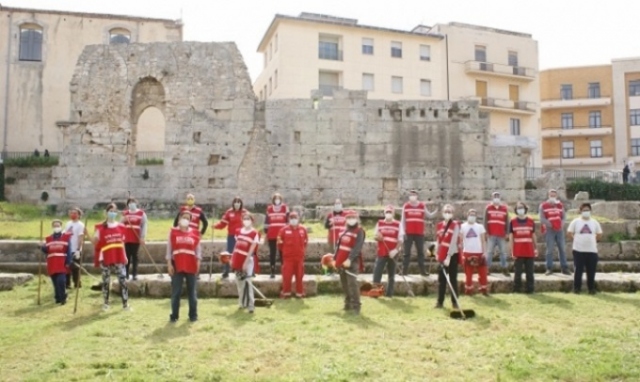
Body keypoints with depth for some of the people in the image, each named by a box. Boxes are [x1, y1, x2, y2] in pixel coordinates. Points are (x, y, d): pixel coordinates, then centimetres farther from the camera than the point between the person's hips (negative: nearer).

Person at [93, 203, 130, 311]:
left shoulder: (121, 227, 7)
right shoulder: (102, 228, -3)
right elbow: (95, 242, -5)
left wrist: (125, 256, 13)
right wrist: (95, 238, -27)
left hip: (119, 259, 2)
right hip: (106, 259, -2)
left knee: (123, 280, -2)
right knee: (106, 281, 8)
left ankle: (125, 304, 4)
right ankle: (106, 303, 21)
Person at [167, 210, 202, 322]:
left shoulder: (195, 233, 5)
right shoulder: (173, 232, 3)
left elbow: (198, 249, 6)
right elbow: (169, 248, 2)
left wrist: (198, 263, -2)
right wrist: (169, 264, -3)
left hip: (191, 266, 1)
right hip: (177, 266, -1)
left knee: (192, 292, 7)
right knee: (176, 292, 3)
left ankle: (193, 315, 16)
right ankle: (174, 315, 13)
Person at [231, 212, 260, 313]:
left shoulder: (254, 233, -10)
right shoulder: (238, 231, 10)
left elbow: (251, 249, -13)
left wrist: (246, 262, -16)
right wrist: (232, 258, 13)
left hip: (246, 260, -7)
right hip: (237, 260, 7)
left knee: (246, 283, -12)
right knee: (239, 282, 14)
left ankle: (250, 305, -9)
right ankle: (242, 303, 26)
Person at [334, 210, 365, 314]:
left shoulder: (359, 231, -7)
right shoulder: (344, 231, 17)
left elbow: (357, 247, -19)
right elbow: (339, 245, 20)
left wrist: (349, 259, -28)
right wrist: (335, 259, 12)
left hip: (352, 262, -8)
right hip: (341, 261, 8)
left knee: (352, 283, -15)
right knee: (344, 284, 12)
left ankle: (356, 306, -9)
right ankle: (348, 304, 23)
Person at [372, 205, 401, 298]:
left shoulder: (398, 224, 0)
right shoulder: (379, 223, 7)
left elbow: (400, 240, -3)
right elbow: (375, 235, 9)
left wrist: (396, 250, -16)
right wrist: (377, 236, -15)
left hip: (392, 253, -1)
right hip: (381, 252, 1)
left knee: (391, 274, 7)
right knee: (377, 270, -8)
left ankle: (389, 293, 14)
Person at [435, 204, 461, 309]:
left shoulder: (455, 225, -9)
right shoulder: (439, 225, 7)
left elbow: (454, 242, -16)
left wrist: (449, 256, -20)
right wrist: (438, 254, 5)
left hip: (452, 256, -4)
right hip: (442, 256, 4)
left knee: (453, 280, 4)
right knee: (441, 280, 8)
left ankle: (454, 302, 13)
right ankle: (440, 302, 15)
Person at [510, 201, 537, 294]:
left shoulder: (531, 221, 5)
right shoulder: (512, 222, 0)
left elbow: (533, 236, 11)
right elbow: (511, 237, 2)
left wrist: (535, 248, 9)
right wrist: (512, 251, -3)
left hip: (529, 251, 2)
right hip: (518, 252, -2)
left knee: (529, 271, 7)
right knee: (517, 271, 2)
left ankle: (529, 289, 15)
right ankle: (517, 289, 11)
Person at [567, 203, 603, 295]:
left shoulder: (594, 222, 8)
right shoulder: (576, 221, 1)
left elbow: (599, 235, 16)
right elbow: (569, 233, 3)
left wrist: (592, 241, 10)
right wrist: (576, 240, 1)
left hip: (592, 250, 2)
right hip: (578, 250, -2)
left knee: (591, 271, 5)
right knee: (578, 270, 1)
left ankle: (591, 288, 17)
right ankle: (577, 288, 10)